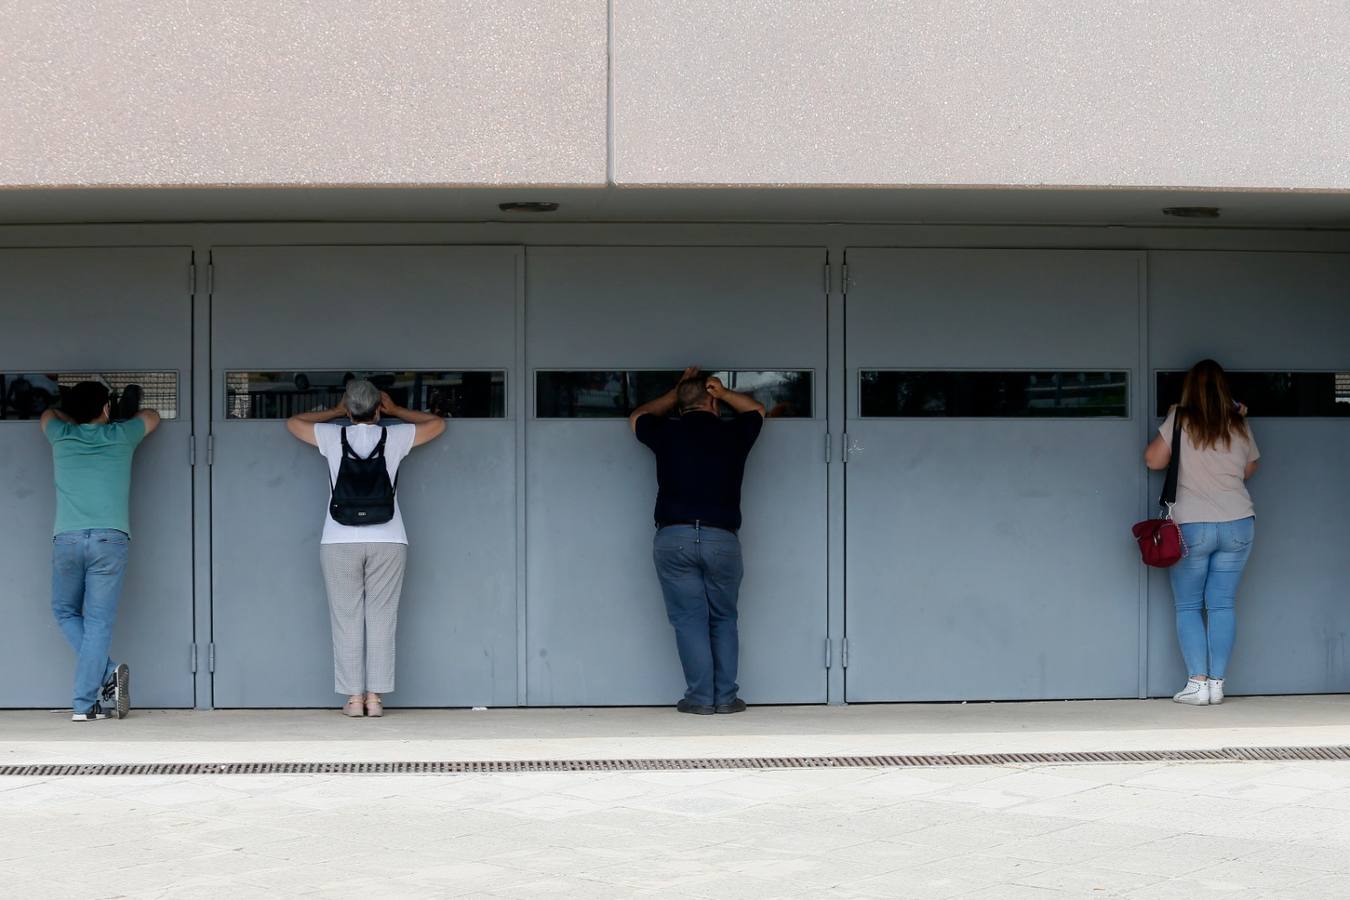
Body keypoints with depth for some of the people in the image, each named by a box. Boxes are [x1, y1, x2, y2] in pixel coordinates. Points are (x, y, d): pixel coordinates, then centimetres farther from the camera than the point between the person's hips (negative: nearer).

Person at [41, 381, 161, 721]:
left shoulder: (62, 436, 14)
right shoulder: (121, 436, 12)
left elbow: (49, 414, 39)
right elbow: (152, 416, 35)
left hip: (66, 538, 1)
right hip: (111, 538, -1)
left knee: (65, 612, 17)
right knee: (98, 622, -1)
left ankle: (105, 673, -1)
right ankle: (84, 704, -7)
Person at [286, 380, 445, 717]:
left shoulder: (333, 437, 1)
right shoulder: (394, 437, 1)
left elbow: (293, 422, 20)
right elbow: (437, 423, 18)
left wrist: (335, 411, 27)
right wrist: (395, 410, 25)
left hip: (339, 543, 0)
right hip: (388, 541, 0)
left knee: (347, 621, 3)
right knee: (381, 619, 2)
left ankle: (354, 696, 0)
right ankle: (375, 697, -1)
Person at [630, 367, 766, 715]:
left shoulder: (667, 433, 6)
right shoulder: (732, 433, 7)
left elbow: (638, 417, 30)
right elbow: (757, 409, 31)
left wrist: (676, 393, 33)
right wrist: (723, 392, 26)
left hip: (673, 538, -1)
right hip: (722, 539, 1)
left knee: (689, 619, 3)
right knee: (724, 620, 12)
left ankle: (700, 697, 0)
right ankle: (726, 697, 8)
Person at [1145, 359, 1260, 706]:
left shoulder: (1180, 421, -7)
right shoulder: (1239, 426, 2)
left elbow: (1153, 460, 0)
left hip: (1191, 527, -2)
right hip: (1237, 525, 3)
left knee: (1188, 607, 5)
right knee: (1222, 605, 5)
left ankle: (1198, 683, -3)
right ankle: (1217, 683, 1)